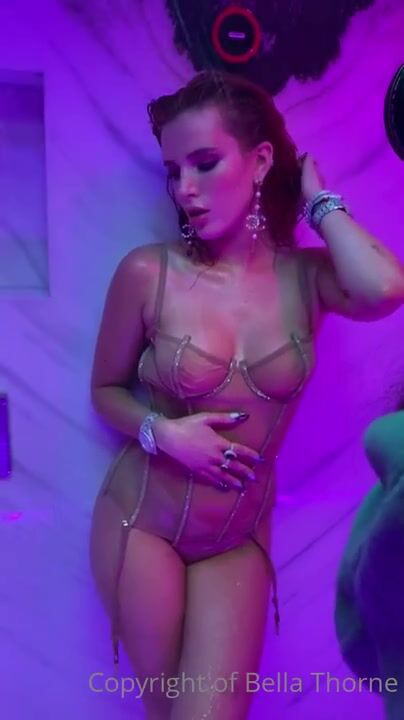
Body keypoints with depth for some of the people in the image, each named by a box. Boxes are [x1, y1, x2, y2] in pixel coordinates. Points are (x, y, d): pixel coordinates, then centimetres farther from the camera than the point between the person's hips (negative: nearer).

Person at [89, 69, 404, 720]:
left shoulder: (307, 276, -8)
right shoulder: (148, 272, -13)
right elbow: (106, 390, 0)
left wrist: (316, 199, -15)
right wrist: (160, 432, -20)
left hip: (240, 539, 1)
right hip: (141, 521, 0)